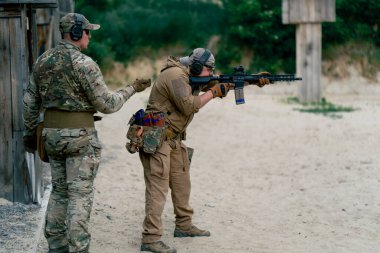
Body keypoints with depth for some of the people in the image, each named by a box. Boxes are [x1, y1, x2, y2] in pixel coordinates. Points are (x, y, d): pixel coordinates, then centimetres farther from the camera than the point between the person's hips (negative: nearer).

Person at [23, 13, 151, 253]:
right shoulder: (84, 63, -15)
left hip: (52, 133, 7)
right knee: (81, 196, -3)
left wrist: (30, 132, 23)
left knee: (59, 191, 17)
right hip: (80, 135, -7)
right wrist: (132, 89, 2)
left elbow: (30, 102, 12)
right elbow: (106, 104, -12)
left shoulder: (43, 61, 7)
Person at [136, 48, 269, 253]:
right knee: (158, 187, -13)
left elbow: (222, 86, 14)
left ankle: (184, 226, 31)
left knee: (182, 182, 17)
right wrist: (212, 92, -12)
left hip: (173, 139, 10)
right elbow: (189, 106, -23)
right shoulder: (175, 75, -16)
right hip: (156, 138, -10)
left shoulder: (191, 77, 13)